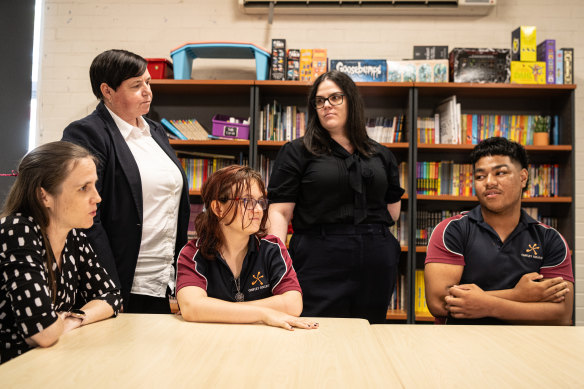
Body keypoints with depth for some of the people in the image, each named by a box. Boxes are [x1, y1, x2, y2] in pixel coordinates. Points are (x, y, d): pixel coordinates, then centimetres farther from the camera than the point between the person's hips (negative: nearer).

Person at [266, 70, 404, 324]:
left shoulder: (381, 155, 14)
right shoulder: (296, 152, 3)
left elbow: (393, 210, 20)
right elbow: (279, 212, -5)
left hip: (375, 262, 4)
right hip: (320, 263, -3)